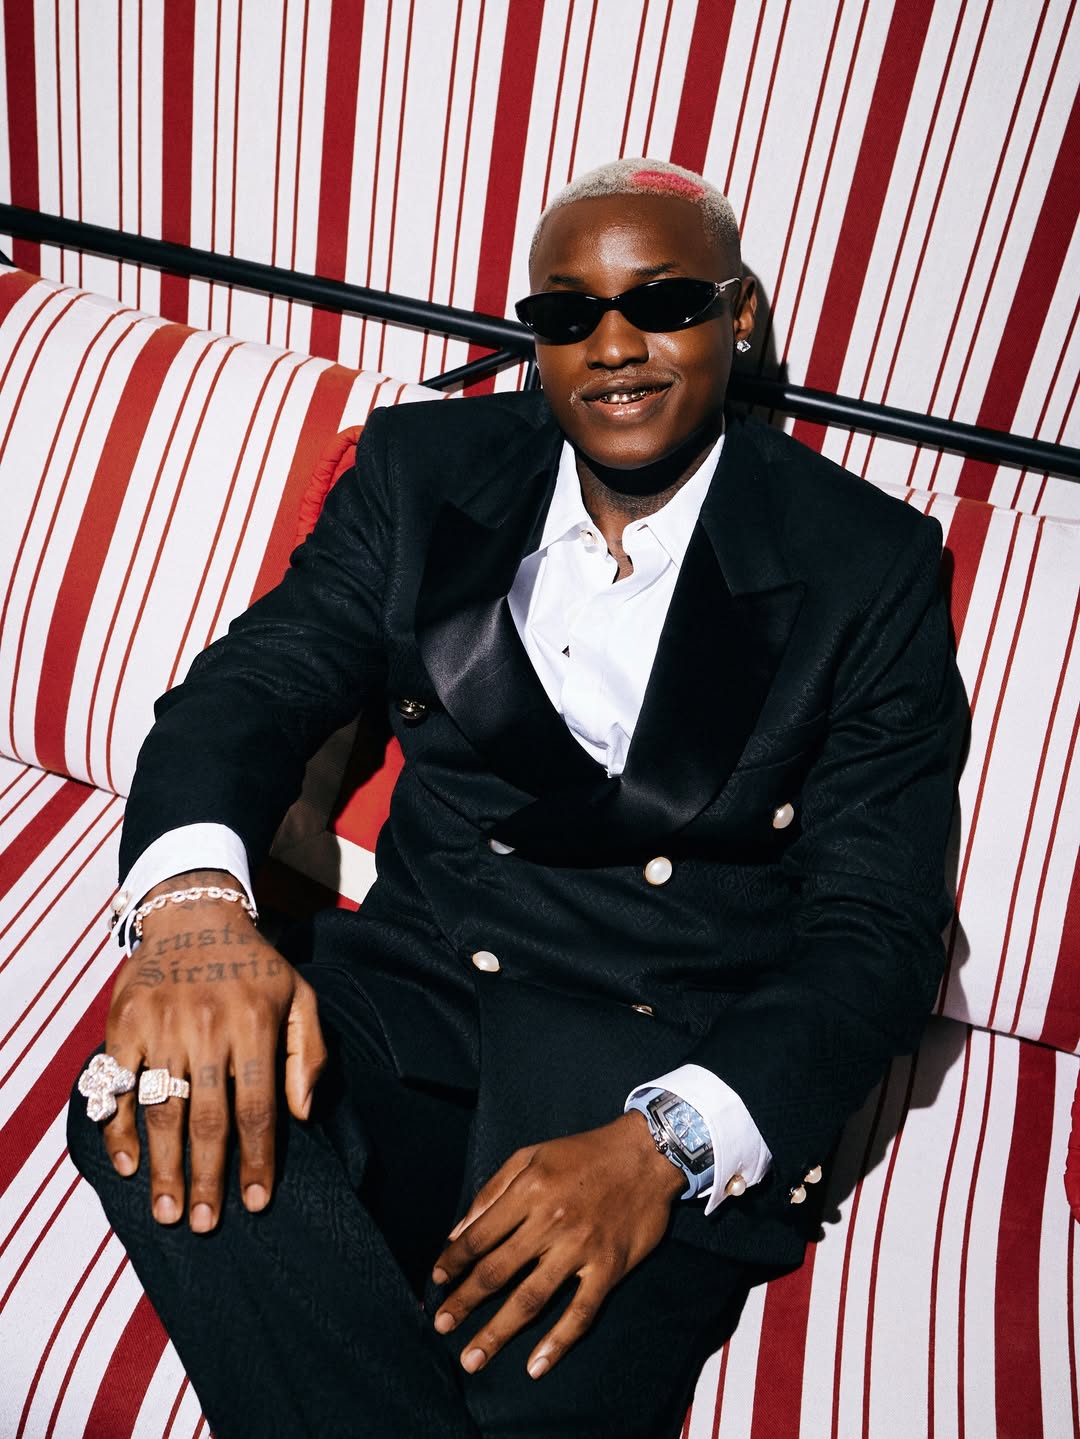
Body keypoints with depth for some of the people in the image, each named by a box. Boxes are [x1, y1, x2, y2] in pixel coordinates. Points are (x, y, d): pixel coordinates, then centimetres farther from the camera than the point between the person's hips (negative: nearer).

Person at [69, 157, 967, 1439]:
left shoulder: (870, 570, -3)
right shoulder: (424, 470, 6)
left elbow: (875, 932, -7)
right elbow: (259, 679, -2)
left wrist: (664, 1144, -24)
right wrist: (194, 893, -26)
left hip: (668, 1065, -2)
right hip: (414, 985, 3)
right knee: (168, 1118, -26)